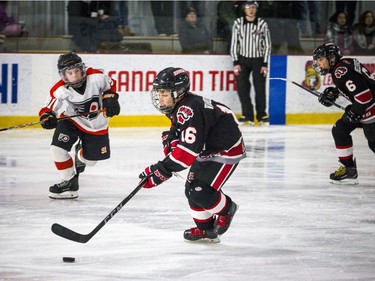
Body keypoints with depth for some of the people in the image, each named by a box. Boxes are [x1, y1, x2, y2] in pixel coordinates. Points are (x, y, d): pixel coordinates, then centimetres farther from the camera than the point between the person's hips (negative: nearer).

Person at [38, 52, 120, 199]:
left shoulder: (96, 77, -24)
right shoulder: (61, 90, -24)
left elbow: (110, 85, -2)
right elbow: (48, 108, -17)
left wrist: (110, 99, -14)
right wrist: (47, 117, -38)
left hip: (96, 125, 1)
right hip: (72, 120, -1)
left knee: (90, 159, 11)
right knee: (57, 148, -21)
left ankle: (80, 155, 51)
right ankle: (70, 182, -1)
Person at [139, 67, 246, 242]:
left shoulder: (189, 111, -32)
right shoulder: (179, 107, 0)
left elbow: (188, 150, -39)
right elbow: (179, 130, 20)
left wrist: (162, 170, -41)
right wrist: (171, 139, -5)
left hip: (227, 150, -10)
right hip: (207, 150, 10)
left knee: (200, 191, -16)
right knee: (192, 189, 7)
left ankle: (226, 209, 13)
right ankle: (205, 230, 23)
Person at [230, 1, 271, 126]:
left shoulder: (262, 24, -2)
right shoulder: (238, 23, 0)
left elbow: (267, 44, 1)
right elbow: (234, 43, 3)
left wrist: (265, 64, -4)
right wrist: (235, 62, -4)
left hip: (258, 59, -1)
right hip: (243, 59, 1)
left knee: (260, 88, -3)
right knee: (242, 87, -7)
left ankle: (262, 115, 9)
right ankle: (247, 116, -3)